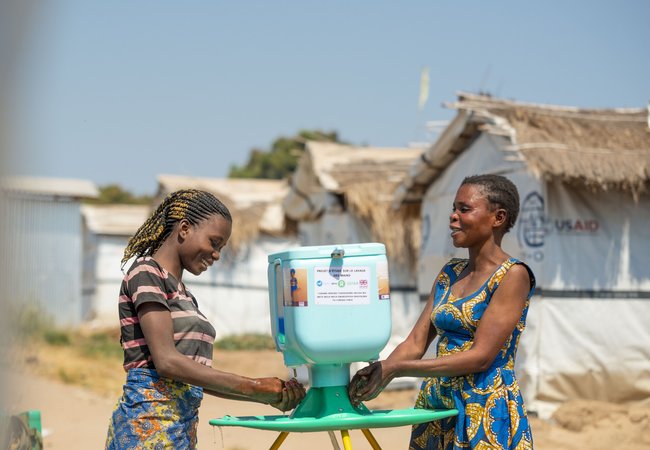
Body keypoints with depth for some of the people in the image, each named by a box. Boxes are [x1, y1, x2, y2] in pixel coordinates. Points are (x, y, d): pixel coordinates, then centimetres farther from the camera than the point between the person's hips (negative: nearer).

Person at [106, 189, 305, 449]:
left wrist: (269, 395, 7)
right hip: (149, 423, -9)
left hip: (182, 427, 9)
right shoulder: (147, 274, -5)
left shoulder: (182, 293, 21)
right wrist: (253, 387, -16)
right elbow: (166, 361, -16)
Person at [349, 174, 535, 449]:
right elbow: (415, 343, 7)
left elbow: (481, 356, -18)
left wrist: (395, 369, -21)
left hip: (486, 412, -6)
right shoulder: (449, 274, 11)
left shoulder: (513, 275, -10)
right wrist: (378, 374, -13)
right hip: (436, 405, 6)